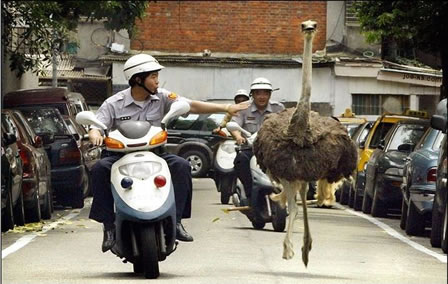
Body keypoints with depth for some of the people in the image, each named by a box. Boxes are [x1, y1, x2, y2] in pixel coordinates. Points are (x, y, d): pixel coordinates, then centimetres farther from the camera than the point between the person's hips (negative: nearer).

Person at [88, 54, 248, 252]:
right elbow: (96, 128, -6)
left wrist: (225, 108, -6)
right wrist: (96, 136, -33)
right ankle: (109, 225, -27)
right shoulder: (114, 104, -1)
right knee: (100, 168, -33)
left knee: (181, 166, -24)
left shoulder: (161, 98, 5)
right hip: (120, 154, -2)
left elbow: (191, 106, 2)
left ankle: (176, 220, -19)